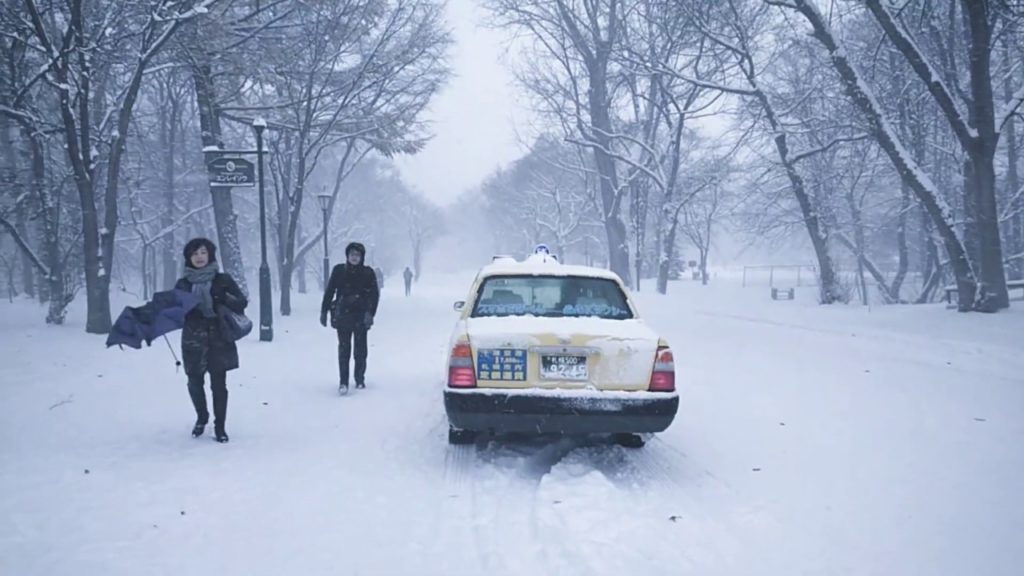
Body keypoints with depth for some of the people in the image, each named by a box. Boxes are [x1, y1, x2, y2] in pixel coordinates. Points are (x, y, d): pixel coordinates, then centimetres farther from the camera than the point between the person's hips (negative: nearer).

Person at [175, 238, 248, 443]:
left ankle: (219, 427, 11)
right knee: (195, 382, 6)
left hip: (219, 339, -1)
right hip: (193, 339, 1)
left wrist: (225, 299, -20)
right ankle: (201, 417, 33)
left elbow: (242, 302, -1)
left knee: (219, 384, -1)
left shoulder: (223, 280, 2)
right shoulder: (183, 284, 5)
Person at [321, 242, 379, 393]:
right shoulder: (339, 270, 3)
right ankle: (343, 382, -4)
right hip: (342, 315, 0)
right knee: (344, 349, -4)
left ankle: (360, 380, 20)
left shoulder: (368, 273, 0)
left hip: (361, 317, 0)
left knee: (360, 350, 6)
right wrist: (324, 311, 4)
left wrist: (370, 313, -15)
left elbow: (374, 294, -4)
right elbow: (329, 291, 7)